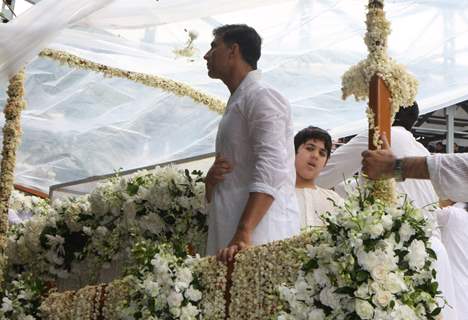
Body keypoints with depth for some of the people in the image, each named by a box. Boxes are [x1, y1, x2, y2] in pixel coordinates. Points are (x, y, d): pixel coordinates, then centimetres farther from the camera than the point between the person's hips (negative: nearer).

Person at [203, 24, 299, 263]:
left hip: (260, 233, -8)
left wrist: (243, 234, -27)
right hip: (227, 235, 8)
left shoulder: (261, 97, -4)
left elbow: (271, 170, -18)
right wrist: (211, 179, 7)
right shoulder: (236, 103, 25)